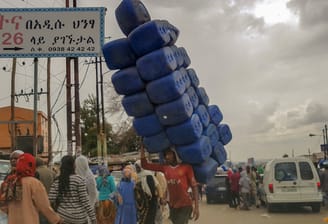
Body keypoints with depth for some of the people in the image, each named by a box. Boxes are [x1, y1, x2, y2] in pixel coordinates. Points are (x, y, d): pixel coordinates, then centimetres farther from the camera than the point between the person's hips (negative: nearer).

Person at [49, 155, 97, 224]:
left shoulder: (57, 181, -1)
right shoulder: (79, 180, -12)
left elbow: (51, 199, -8)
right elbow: (85, 200, -14)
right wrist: (93, 217, -9)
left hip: (63, 216, 4)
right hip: (79, 217, -3)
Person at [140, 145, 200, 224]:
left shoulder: (186, 167, -6)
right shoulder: (164, 167, 4)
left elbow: (194, 186, -4)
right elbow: (145, 165, 5)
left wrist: (196, 206, -9)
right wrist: (142, 147, -1)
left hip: (185, 205, -5)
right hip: (172, 206, 5)